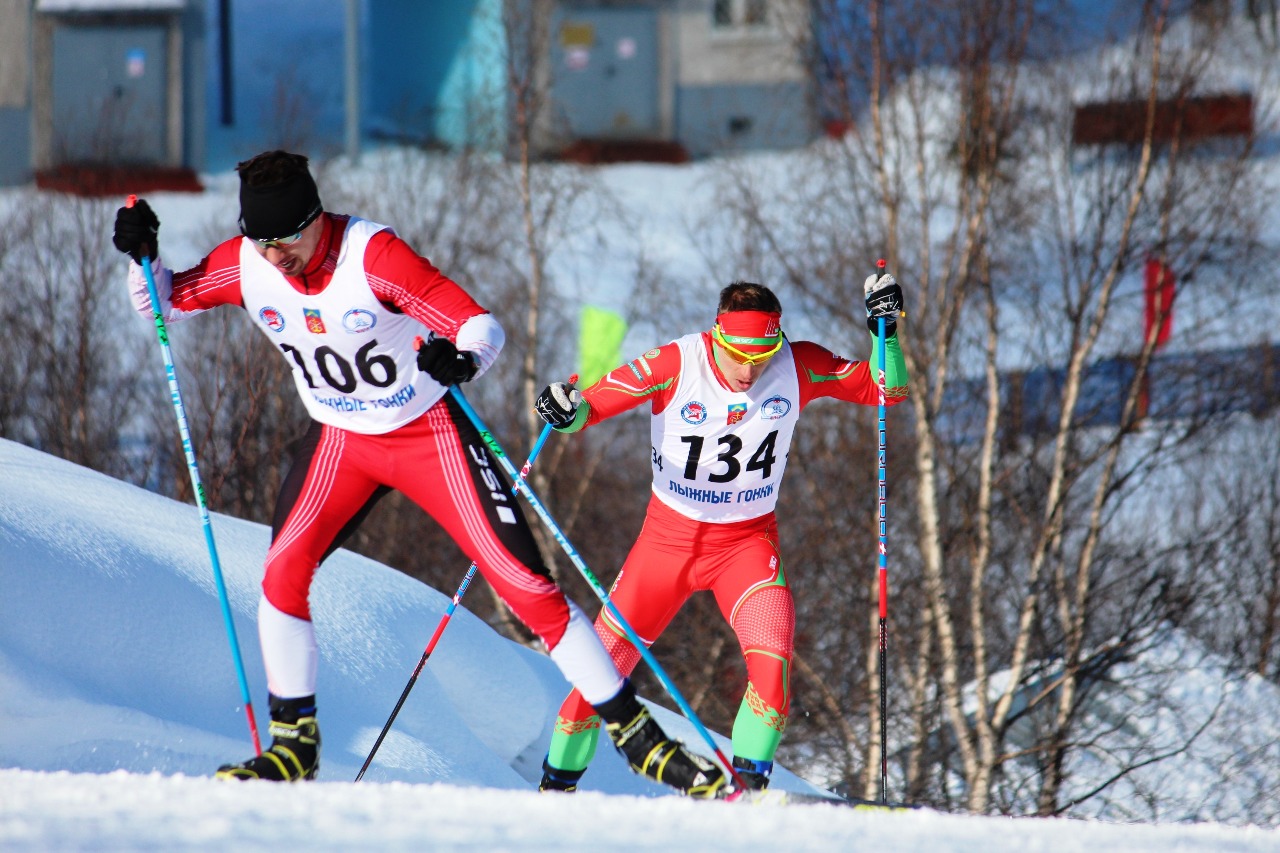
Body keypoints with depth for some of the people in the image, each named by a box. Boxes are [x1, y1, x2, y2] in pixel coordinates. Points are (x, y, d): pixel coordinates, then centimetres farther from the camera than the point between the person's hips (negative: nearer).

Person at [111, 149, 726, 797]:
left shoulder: (372, 254, -28)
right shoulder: (245, 264, -14)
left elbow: (481, 325, -31)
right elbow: (164, 302, 3)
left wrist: (462, 360, -53)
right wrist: (143, 256, -17)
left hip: (430, 433, -4)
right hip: (341, 440, 4)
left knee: (521, 580, -10)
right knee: (283, 569, -17)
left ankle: (635, 732, -2)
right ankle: (294, 743, -1)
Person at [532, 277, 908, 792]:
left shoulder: (799, 368, -13)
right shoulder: (676, 365, -20)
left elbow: (886, 390, -7)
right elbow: (596, 402, -19)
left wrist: (885, 331, -24)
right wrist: (568, 411, -42)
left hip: (748, 540, 0)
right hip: (669, 534, 0)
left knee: (773, 657, -25)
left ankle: (750, 782, -11)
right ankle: (559, 779, 26)